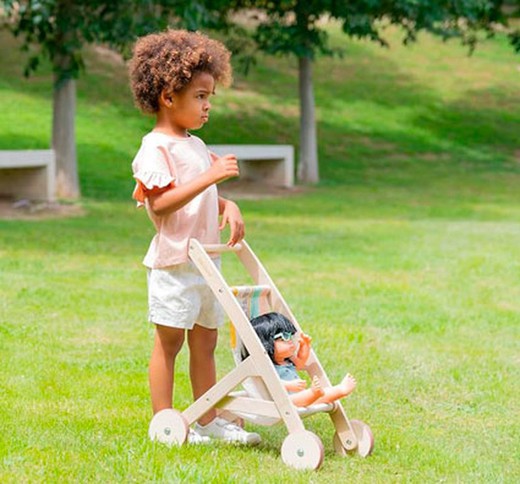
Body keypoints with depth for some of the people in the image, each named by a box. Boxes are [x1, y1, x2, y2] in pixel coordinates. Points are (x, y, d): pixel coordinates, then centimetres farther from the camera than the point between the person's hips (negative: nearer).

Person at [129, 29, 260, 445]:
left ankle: (208, 420, 20)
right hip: (173, 262, -8)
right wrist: (210, 176, -29)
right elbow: (161, 204, -24)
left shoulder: (196, 146, 15)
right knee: (169, 342, -1)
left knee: (205, 344, 13)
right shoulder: (155, 149, -13)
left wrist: (227, 206, 3)